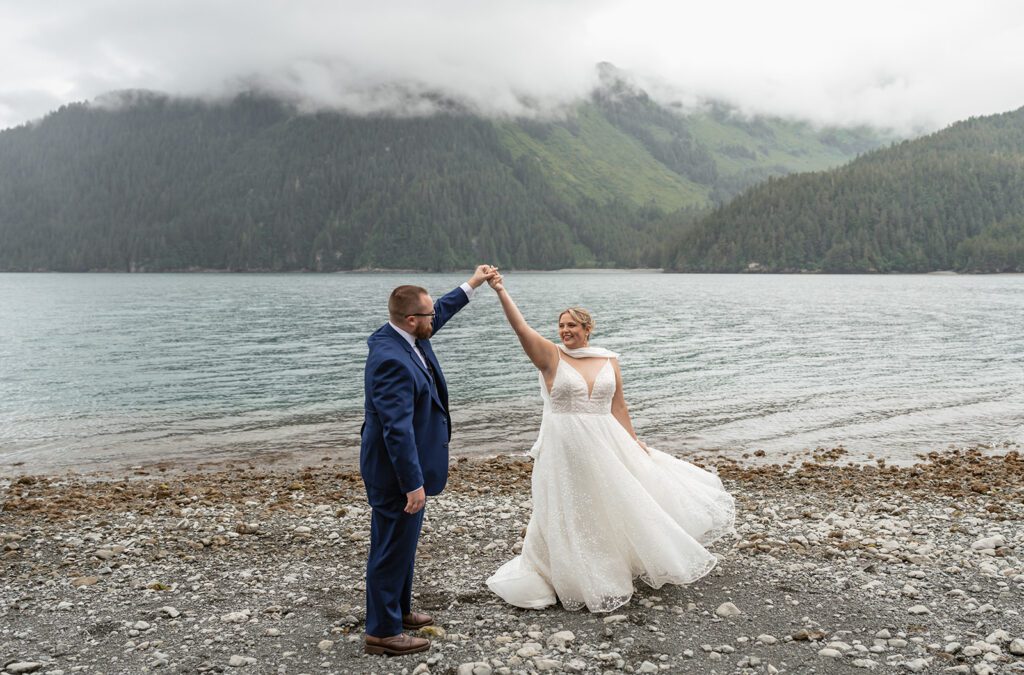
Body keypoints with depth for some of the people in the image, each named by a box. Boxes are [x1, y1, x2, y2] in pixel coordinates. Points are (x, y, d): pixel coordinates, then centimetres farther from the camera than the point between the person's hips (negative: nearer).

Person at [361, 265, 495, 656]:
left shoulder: (404, 336, 1)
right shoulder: (392, 360, -29)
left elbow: (440, 312, 23)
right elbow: (398, 429, -30)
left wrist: (471, 285, 29)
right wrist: (413, 483, -28)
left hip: (402, 466, 10)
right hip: (396, 471, -10)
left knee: (401, 542, 22)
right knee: (393, 546, 2)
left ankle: (398, 610, 39)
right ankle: (382, 632, 16)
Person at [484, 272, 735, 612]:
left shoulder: (609, 360, 5)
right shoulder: (551, 356, -5)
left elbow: (618, 405, 10)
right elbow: (521, 327, -17)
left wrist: (634, 442, 8)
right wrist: (501, 291, -24)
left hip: (605, 444, 3)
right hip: (566, 448, -3)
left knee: (621, 501, 11)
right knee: (570, 515, 5)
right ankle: (575, 579, 23)